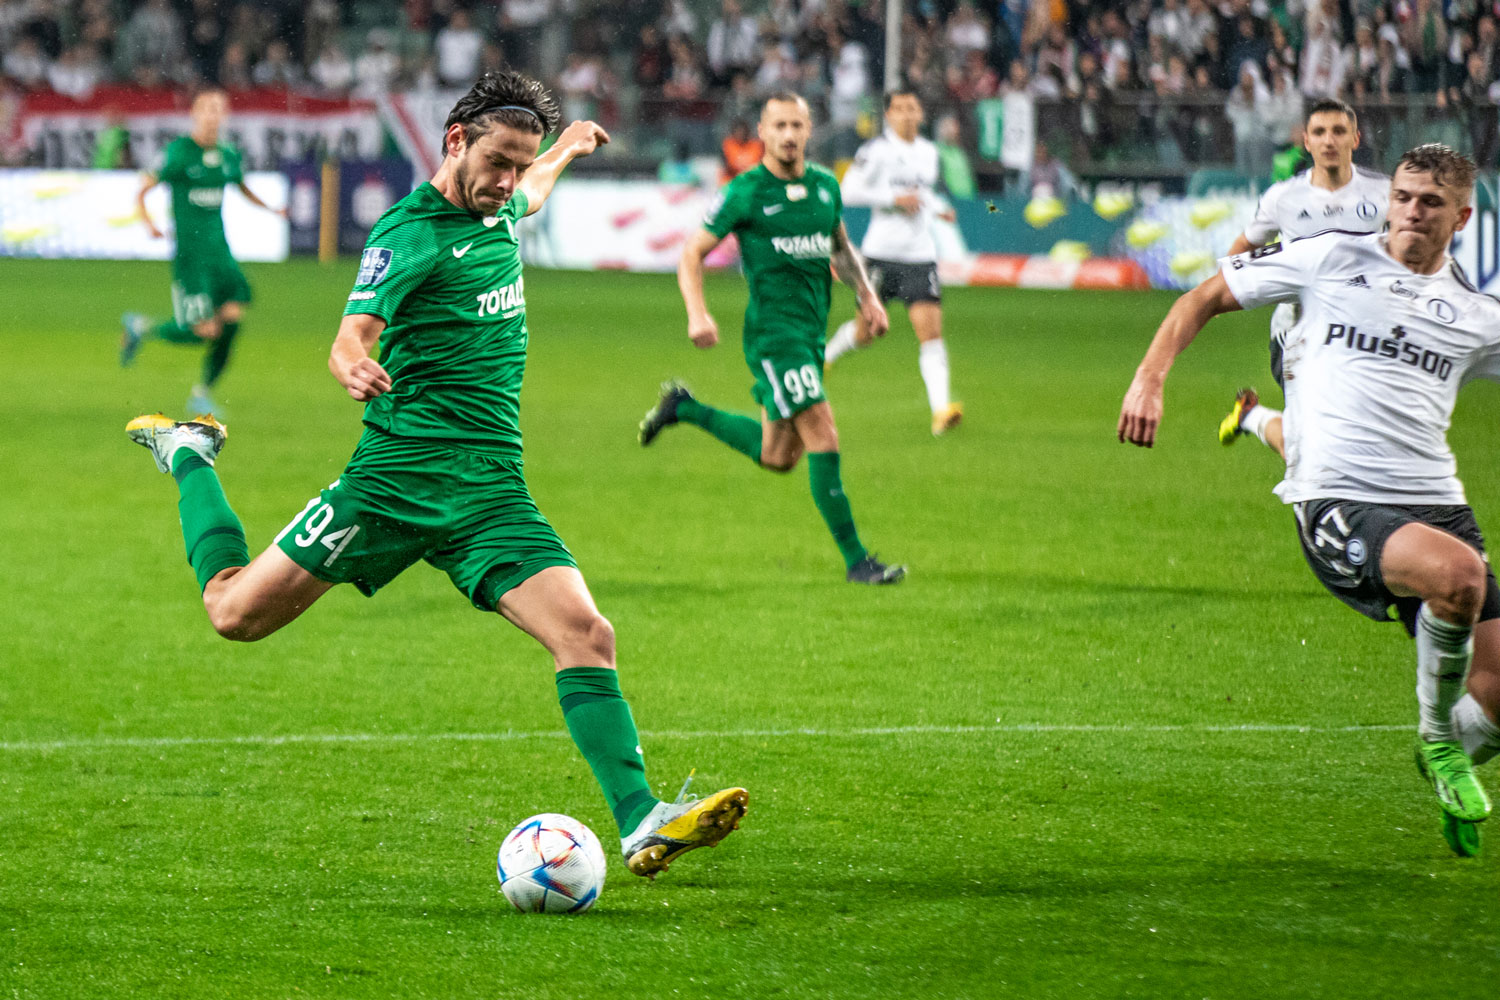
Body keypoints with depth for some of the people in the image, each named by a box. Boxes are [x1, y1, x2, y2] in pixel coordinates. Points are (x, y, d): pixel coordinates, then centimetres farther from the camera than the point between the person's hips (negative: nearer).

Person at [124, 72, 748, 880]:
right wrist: (353, 370, -46)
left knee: (585, 634, -15)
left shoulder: (498, 210, 13)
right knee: (236, 612, 0)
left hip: (491, 490, 5)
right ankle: (188, 457, 29)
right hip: (399, 471, -5)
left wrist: (565, 151, 49)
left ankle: (641, 825, -19)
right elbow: (350, 337, -25)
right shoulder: (409, 232, -11)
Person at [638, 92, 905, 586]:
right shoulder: (745, 192, -8)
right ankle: (856, 560, -11)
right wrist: (698, 314, -17)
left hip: (811, 333, 7)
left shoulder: (825, 186, 9)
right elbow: (692, 253, -3)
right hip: (773, 328, -7)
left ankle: (684, 409, 34)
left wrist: (867, 295, 12)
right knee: (823, 438, -15)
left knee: (778, 457, 15)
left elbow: (840, 247, 26)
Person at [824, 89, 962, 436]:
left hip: (921, 254, 4)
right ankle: (827, 353, 43)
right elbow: (848, 191, -11)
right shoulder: (876, 150, -8)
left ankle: (941, 408, -19)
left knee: (930, 329, -12)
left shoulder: (929, 152, 11)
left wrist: (938, 208, 10)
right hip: (882, 252, -4)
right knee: (867, 331, 9)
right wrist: (894, 198, -18)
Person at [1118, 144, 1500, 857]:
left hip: (1436, 501, 4)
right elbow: (1205, 298, 13)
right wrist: (1150, 378, 0)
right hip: (1336, 500, -4)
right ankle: (1438, 738, -10)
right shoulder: (1333, 258, 7)